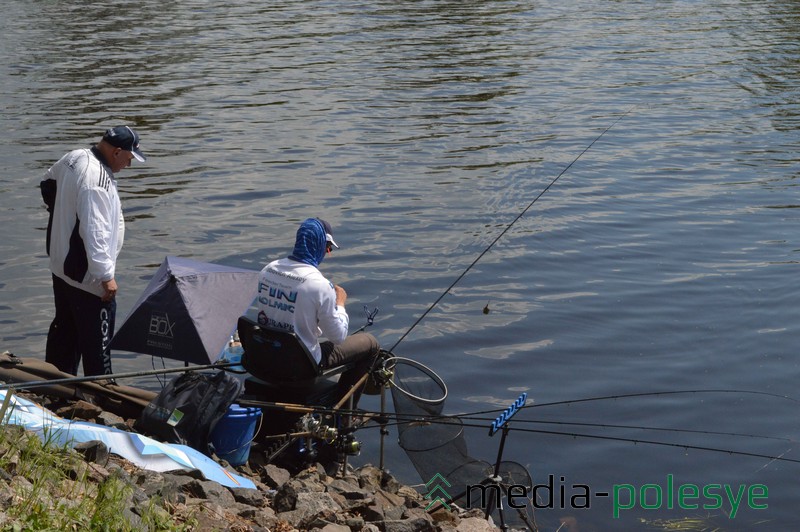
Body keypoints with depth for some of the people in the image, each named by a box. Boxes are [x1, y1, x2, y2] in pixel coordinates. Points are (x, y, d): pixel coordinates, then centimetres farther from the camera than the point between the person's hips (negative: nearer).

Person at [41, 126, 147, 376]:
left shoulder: (73, 158, 2)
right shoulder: (97, 182, -28)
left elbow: (48, 184, 22)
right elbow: (95, 233, -29)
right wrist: (106, 276, -24)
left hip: (61, 266, 10)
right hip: (88, 277, -10)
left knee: (63, 329, 21)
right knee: (97, 339, -1)